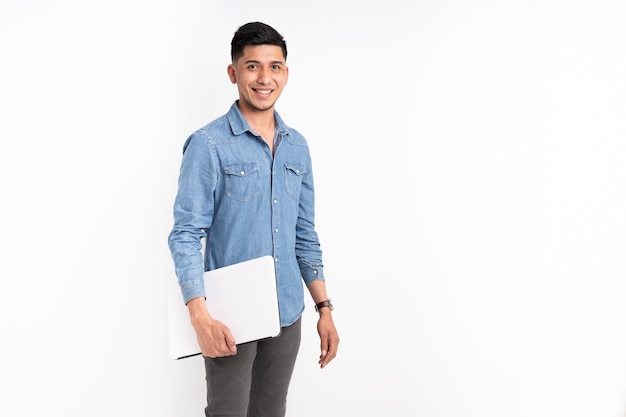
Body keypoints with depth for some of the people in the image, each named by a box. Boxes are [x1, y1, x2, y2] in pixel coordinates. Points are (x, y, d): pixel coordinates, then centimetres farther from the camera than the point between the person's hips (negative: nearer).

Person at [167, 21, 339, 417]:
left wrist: (325, 308, 9)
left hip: (287, 314, 5)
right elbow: (186, 234, -14)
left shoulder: (298, 147, 7)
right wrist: (200, 316, -24)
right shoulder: (209, 144, -10)